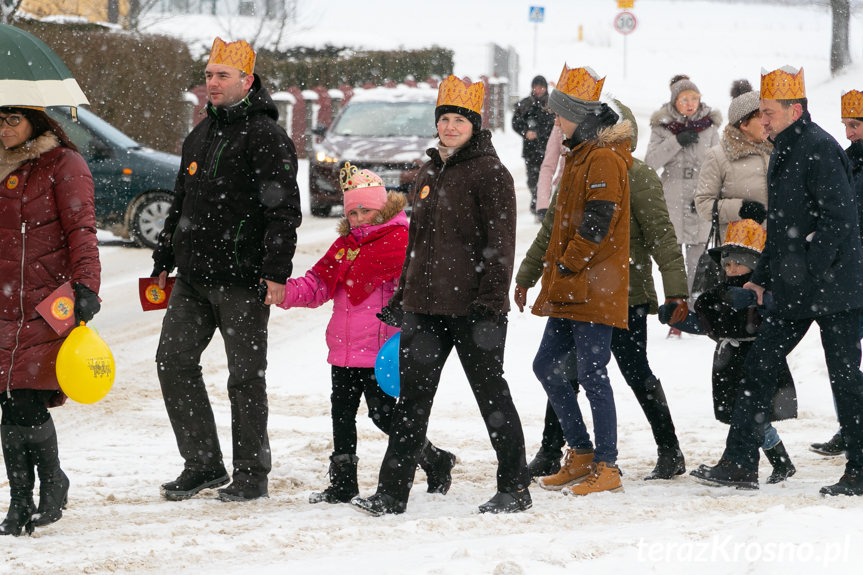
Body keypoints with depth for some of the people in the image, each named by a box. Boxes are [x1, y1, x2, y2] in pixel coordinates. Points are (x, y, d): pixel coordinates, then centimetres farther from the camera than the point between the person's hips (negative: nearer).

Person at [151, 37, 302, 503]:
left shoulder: (265, 136, -9)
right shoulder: (200, 136, 17)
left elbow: (283, 210, -14)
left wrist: (276, 273, -21)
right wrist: (163, 261, 22)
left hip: (243, 280, -8)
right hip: (193, 276, 8)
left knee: (245, 376, -1)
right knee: (174, 361, 5)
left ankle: (252, 474, 9)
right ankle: (203, 465, 13)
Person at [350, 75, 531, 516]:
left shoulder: (489, 173, -7)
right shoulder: (430, 173, 16)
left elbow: (500, 244, -12)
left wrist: (491, 302, -18)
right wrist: (401, 297, 20)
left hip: (472, 307, -7)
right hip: (426, 305, 7)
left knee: (491, 394, 2)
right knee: (412, 397, 5)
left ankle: (514, 490, 12)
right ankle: (391, 494, 6)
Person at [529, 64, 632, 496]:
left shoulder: (603, 159, -13)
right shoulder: (580, 155, 18)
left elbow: (598, 222, -20)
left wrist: (566, 265, -15)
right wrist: (555, 269, 16)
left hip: (594, 289, -10)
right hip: (569, 290, 10)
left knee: (592, 376, -7)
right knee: (547, 367, 11)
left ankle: (606, 467, 0)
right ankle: (581, 456, 19)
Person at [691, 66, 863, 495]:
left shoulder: (819, 149, -15)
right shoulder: (784, 150, 14)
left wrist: (808, 268, -21)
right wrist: (762, 277, 17)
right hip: (795, 291, 10)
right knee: (758, 367, 7)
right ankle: (740, 464, 10)